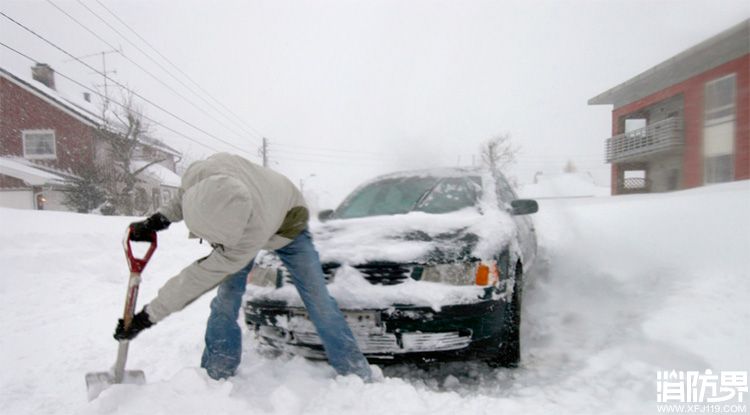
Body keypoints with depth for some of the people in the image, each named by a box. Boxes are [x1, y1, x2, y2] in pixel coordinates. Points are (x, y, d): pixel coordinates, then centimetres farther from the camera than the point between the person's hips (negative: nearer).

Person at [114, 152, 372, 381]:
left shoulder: (253, 231, -49)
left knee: (319, 300, -9)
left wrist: (148, 316, -29)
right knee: (225, 303, -7)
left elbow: (205, 275, -38)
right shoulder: (200, 173, -37)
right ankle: (215, 376, 11)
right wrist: (159, 219, -20)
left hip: (287, 224, -5)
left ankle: (358, 375, 5)